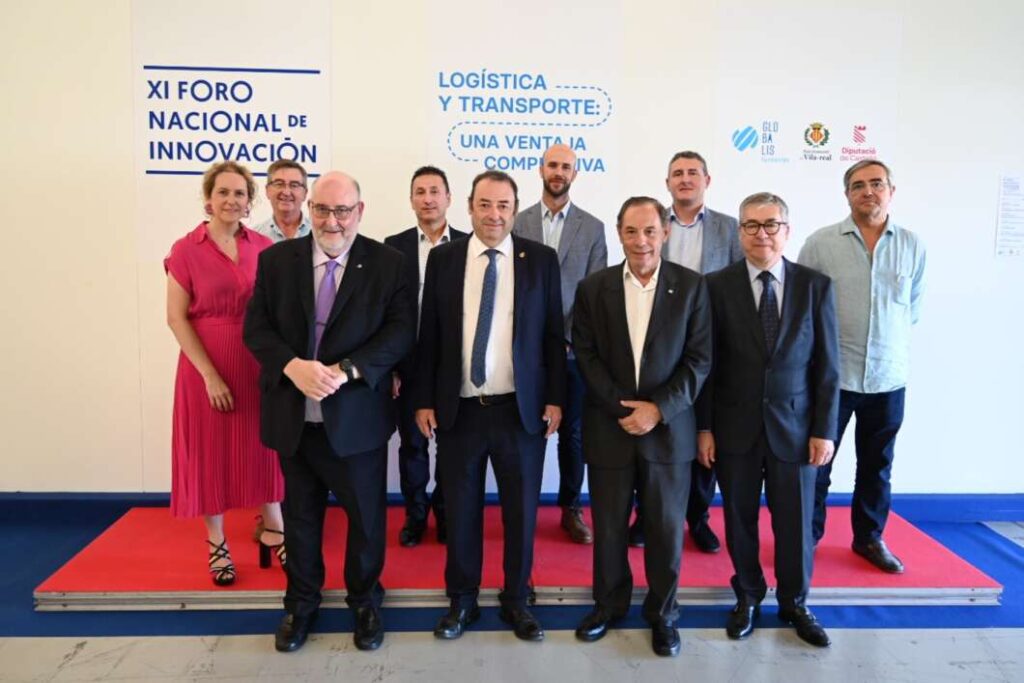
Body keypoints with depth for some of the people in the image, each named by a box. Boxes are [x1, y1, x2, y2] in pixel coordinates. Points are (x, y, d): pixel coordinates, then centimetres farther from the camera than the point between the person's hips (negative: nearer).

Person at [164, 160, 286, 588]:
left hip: (258, 364, 3)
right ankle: (216, 544, 25)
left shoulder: (264, 247, 1)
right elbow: (177, 318, -8)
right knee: (210, 451, 9)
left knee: (263, 447, 11)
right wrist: (210, 374, -13)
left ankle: (273, 532, 28)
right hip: (207, 367, -2)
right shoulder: (186, 250, -6)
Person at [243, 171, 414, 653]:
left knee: (366, 516, 12)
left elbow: (400, 333, -10)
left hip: (357, 415, -2)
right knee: (299, 516, 17)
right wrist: (293, 366, -20)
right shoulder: (276, 260, 2)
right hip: (293, 416, 2)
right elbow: (256, 327, -1)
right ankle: (301, 603, 39)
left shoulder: (388, 263, -4)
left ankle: (365, 601, 36)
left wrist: (344, 371, -22)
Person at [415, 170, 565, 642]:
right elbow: (428, 335, 4)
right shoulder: (443, 259, 3)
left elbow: (553, 335, 2)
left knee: (521, 509, 11)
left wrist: (555, 398, -3)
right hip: (458, 408, 1)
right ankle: (461, 600, 31)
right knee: (460, 510, 11)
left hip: (521, 408, 0)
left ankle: (515, 600, 31)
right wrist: (424, 400, 0)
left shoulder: (541, 259, 1)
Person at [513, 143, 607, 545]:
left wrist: (571, 338, -9)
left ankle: (571, 508, 24)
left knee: (573, 433, 9)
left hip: (574, 346, 1)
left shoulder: (593, 228, 4)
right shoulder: (518, 223, 3)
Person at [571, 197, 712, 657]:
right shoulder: (593, 288, 1)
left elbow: (699, 359, -4)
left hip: (669, 428, 0)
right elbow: (586, 356, -2)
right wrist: (622, 407, -12)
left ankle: (662, 612, 29)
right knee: (608, 526, 12)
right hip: (609, 427, 1)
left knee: (666, 528, 9)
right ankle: (608, 603, 33)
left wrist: (659, 408, -14)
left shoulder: (691, 286, -1)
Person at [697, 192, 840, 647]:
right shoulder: (717, 286, -4)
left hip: (793, 427, 1)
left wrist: (825, 430, -3)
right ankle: (748, 597, 34)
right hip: (735, 427, 0)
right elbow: (706, 363, -3)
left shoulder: (815, 285, -1)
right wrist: (704, 427, -4)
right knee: (739, 519, 12)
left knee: (795, 521, 11)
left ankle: (794, 602, 34)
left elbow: (827, 365, 0)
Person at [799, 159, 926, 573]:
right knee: (815, 461, 6)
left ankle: (869, 538, 31)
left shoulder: (912, 245, 3)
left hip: (889, 376, 3)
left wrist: (890, 342, 9)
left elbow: (914, 306, 13)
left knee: (877, 465, 15)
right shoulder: (820, 243, -4)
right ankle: (806, 536, 22)